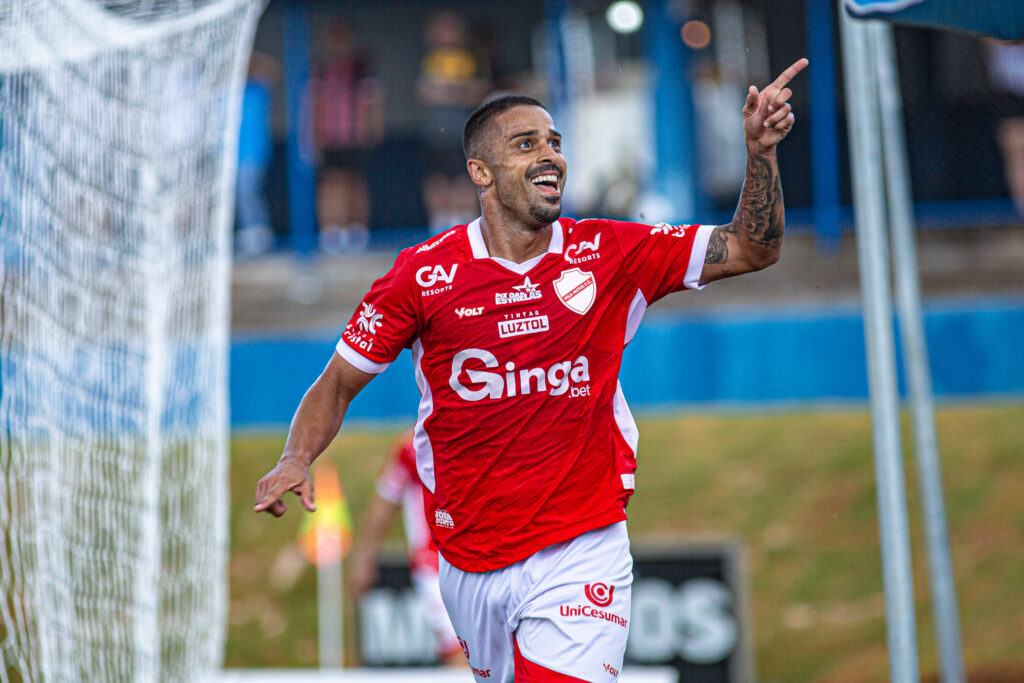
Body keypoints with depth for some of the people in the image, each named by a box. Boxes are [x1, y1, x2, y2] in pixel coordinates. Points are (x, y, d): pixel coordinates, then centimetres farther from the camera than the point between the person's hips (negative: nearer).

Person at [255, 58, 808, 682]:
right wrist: (297, 459, -16)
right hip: (470, 565, 2)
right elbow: (339, 383, 3)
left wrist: (761, 151, -20)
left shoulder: (610, 255, -3)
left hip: (581, 553, -1)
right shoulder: (425, 273, -4)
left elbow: (753, 249, -5)